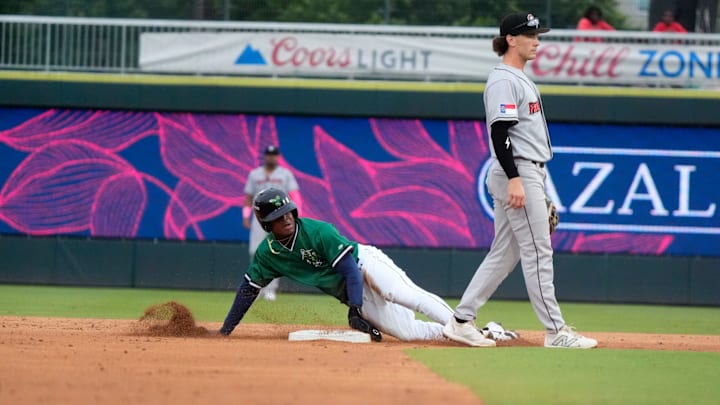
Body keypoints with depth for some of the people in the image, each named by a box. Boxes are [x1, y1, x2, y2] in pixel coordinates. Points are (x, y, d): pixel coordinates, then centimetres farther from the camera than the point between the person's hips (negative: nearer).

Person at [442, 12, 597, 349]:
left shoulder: (521, 79, 19)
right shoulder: (503, 81, -12)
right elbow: (499, 134, -20)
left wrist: (536, 183, 24)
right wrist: (514, 180, -26)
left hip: (528, 174, 10)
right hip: (517, 173, -10)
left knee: (503, 254, 10)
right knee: (538, 252, -8)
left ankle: (461, 321, 11)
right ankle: (555, 331, -6)